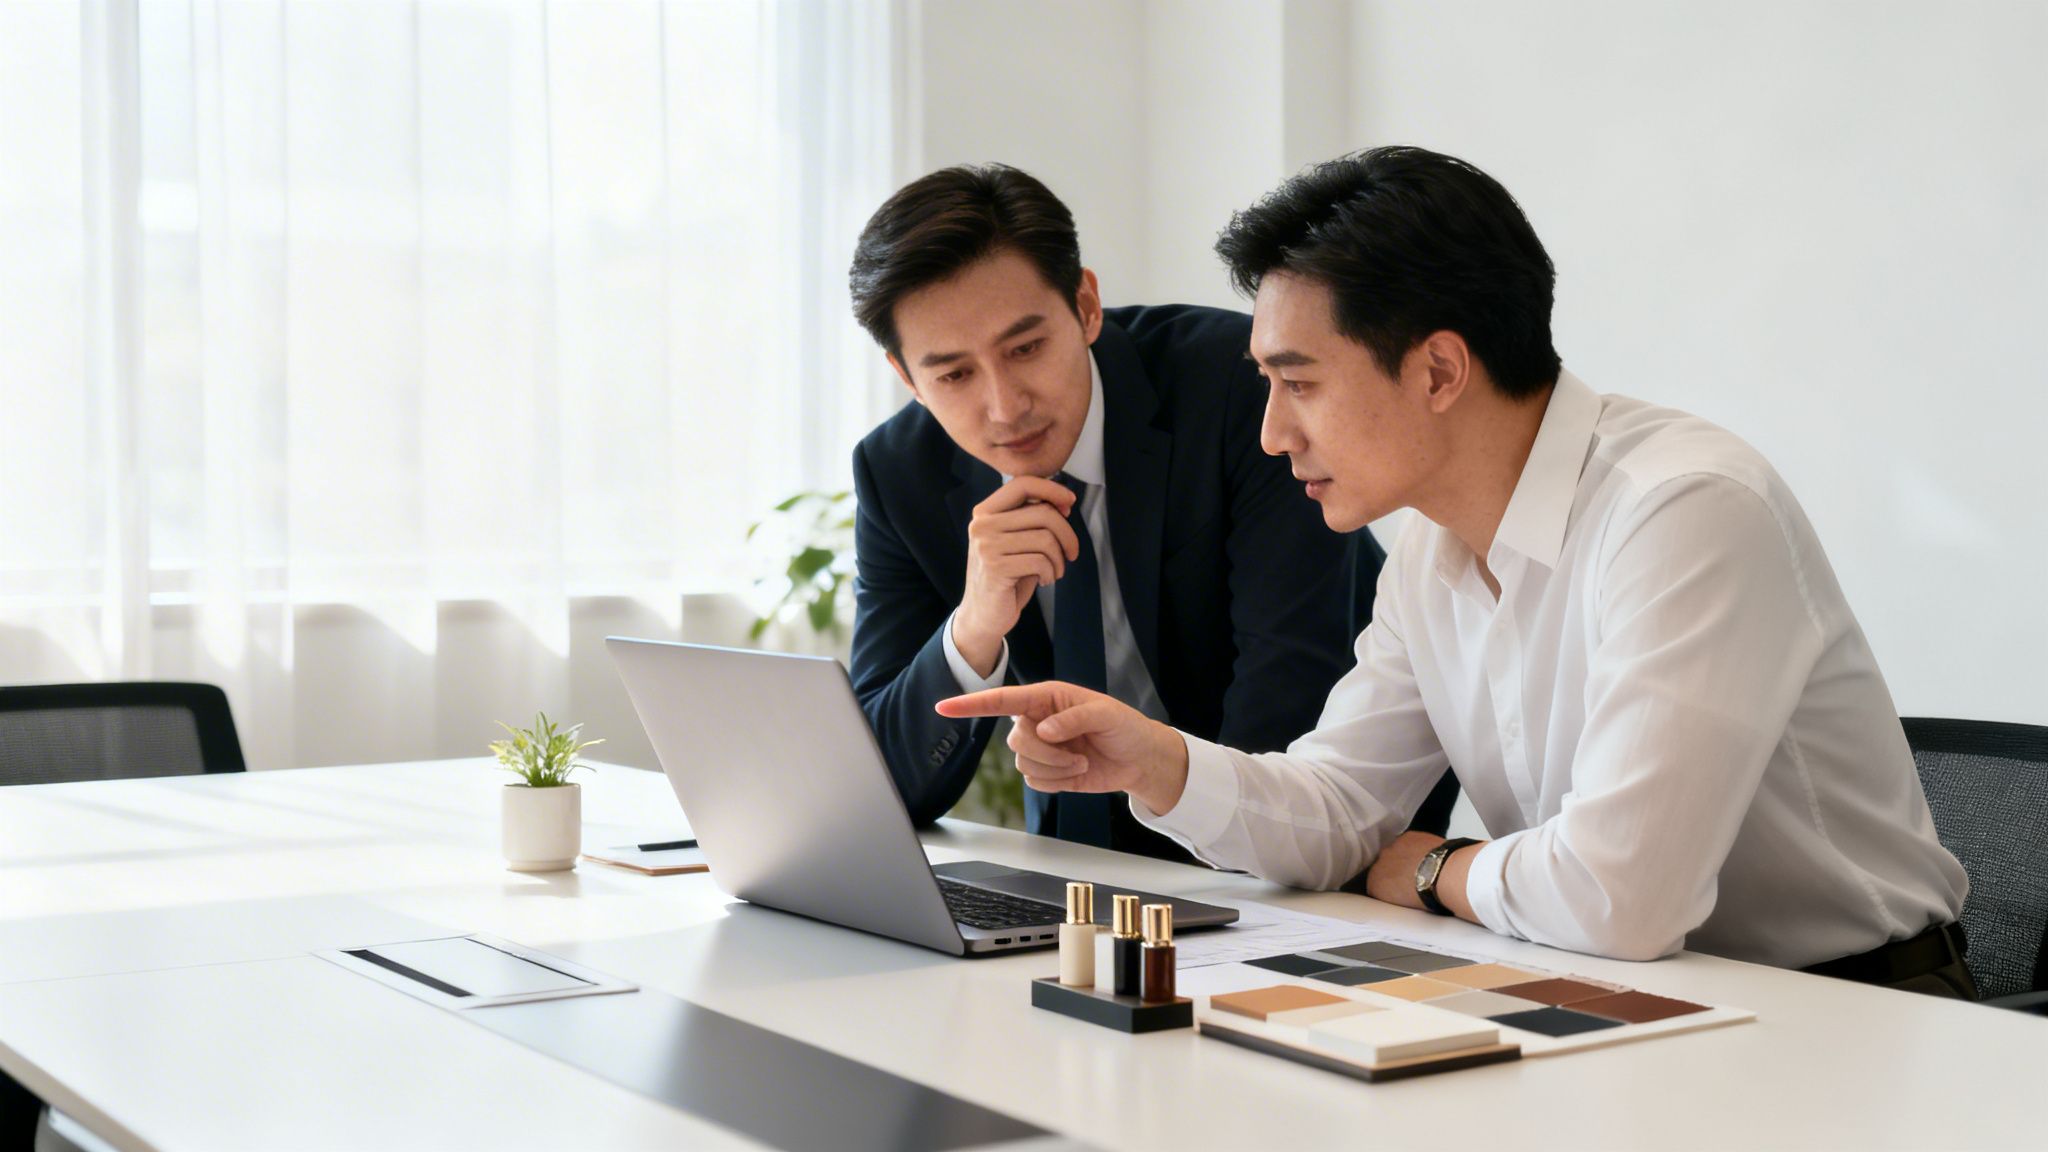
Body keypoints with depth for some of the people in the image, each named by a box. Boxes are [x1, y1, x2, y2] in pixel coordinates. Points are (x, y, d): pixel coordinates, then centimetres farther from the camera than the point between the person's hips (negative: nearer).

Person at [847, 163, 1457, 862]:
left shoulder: (1243, 381, -20)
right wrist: (974, 631, -28)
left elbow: (1291, 687, -23)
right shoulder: (899, 476, -9)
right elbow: (882, 794, -11)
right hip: (1089, 844, 2)